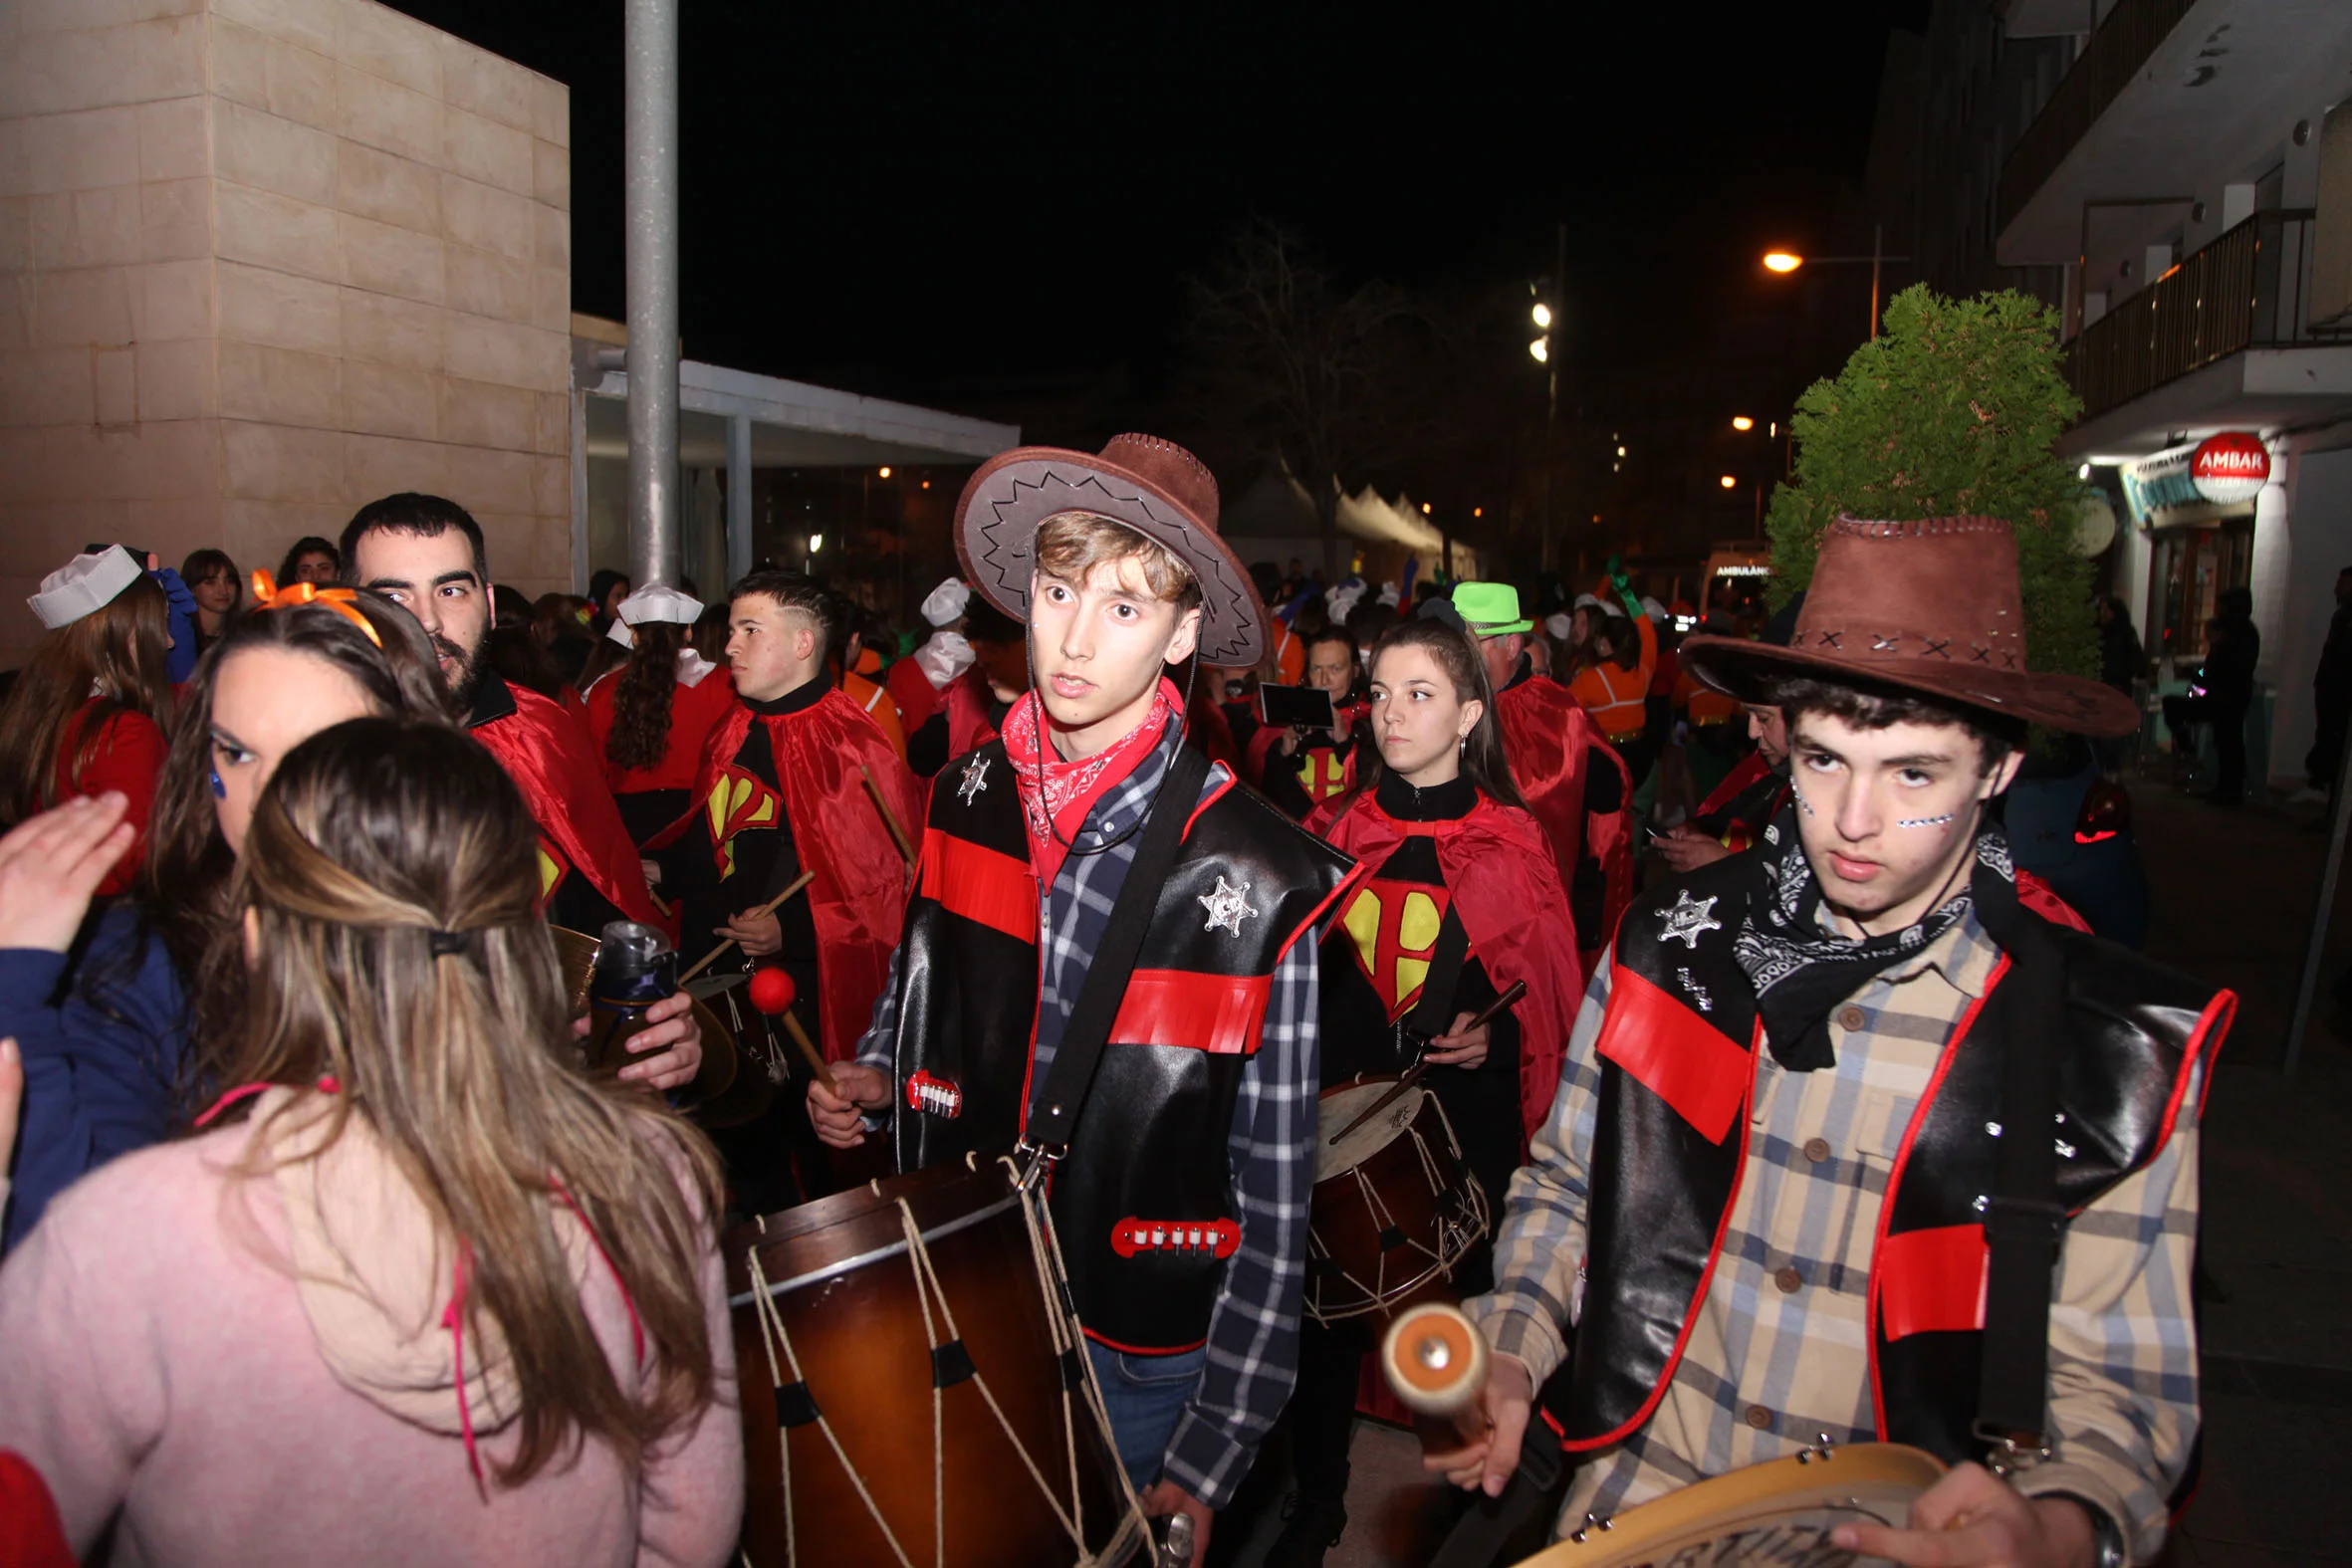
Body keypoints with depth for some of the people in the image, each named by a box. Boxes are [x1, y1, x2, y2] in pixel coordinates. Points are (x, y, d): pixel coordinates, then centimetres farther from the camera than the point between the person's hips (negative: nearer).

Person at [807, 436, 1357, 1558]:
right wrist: (872, 1079, -4)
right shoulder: (965, 801, -5)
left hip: (1138, 1364, -4)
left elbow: (1274, 1202, -14)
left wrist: (1207, 1462, -13)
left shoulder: (1256, 878, -20)